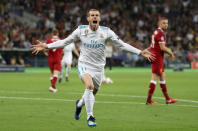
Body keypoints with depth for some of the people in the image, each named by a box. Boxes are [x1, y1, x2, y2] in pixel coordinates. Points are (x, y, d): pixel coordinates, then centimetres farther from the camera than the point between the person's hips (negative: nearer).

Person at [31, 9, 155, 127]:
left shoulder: (106, 32, -6)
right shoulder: (81, 30, -6)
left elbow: (122, 44, -1)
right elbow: (65, 42, 3)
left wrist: (140, 52, -9)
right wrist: (46, 46, -4)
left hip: (98, 68, 3)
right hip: (84, 65, -2)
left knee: (92, 94, 12)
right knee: (89, 86, -28)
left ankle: (80, 103, 48)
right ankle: (90, 117, -17)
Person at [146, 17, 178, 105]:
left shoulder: (156, 32, 15)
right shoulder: (161, 33, -16)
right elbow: (162, 48, -20)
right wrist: (170, 53, -5)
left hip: (154, 57, 10)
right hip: (157, 58, -10)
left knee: (162, 77, 14)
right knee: (155, 78, -7)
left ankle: (167, 99, 21)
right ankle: (149, 100, -6)